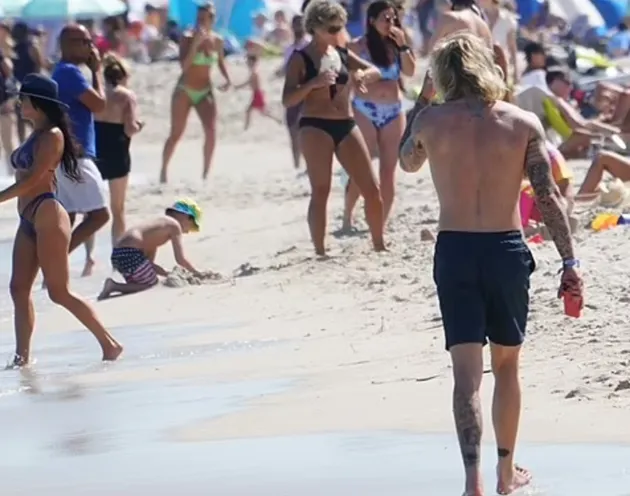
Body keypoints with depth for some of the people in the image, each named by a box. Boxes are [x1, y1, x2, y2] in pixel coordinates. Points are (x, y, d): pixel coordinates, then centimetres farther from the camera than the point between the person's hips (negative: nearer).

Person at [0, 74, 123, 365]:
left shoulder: (52, 136, -11)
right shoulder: (35, 136, 17)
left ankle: (109, 345, -1)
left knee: (59, 292, -8)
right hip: (29, 220, 10)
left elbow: (33, 178, -19)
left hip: (47, 216, -10)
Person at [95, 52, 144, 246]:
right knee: (118, 209, 9)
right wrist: (139, 126, 6)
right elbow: (130, 129, -15)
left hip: (94, 153, 3)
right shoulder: (127, 96, -6)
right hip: (116, 156, -3)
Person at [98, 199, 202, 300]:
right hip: (131, 253, -9)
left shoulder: (159, 224, 29)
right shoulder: (174, 225, 4)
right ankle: (114, 287, -12)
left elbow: (150, 264, 29)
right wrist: (196, 273, 13)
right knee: (152, 284, 2)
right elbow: (180, 259, -1)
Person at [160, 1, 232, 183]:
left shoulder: (217, 41, 0)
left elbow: (220, 61, 19)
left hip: (205, 92, 3)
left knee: (211, 132, -11)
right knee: (176, 134, 0)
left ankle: (206, 173, -1)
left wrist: (227, 78, 4)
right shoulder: (188, 38, -13)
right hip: (184, 90, -3)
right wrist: (195, 43, -32)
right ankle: (164, 171, 16)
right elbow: (184, 65, -25)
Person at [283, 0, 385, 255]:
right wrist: (313, 83, -24)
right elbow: (287, 100, -8)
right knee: (321, 191, -11)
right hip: (315, 127, -6)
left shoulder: (342, 54, 14)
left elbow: (375, 71, 13)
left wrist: (362, 74, -10)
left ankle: (379, 244, 18)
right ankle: (320, 251, -9)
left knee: (372, 189, 3)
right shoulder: (301, 59, -2)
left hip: (346, 126, 6)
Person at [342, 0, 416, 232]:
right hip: (365, 111, -4)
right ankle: (347, 217, 8)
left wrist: (402, 45, -11)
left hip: (393, 112, 4)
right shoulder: (358, 46, -3)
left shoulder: (396, 44, 8)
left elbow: (410, 72, -3)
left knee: (388, 171, 3)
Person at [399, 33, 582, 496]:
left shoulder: (431, 121, -3)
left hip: (454, 251, -1)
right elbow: (548, 197, -7)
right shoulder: (523, 123, -4)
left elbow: (408, 162, 19)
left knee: (467, 370, -2)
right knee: (507, 363, 17)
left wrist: (423, 98, 25)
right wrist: (570, 261, -5)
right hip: (507, 249, 1)